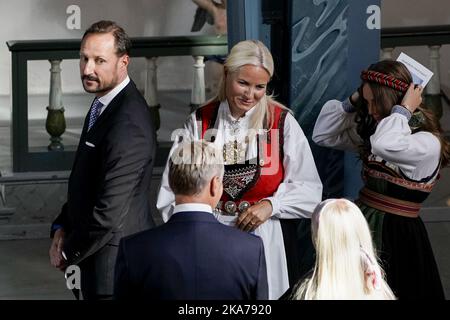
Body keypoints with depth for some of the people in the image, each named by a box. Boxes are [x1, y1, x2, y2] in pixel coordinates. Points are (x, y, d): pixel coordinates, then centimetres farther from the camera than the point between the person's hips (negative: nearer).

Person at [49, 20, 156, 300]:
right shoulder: (104, 104, 8)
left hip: (114, 260, -9)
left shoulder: (129, 122, -24)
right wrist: (62, 228, 5)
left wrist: (68, 252, -12)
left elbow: (110, 211, -24)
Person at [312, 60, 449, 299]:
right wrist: (352, 102, 3)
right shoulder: (371, 130, 8)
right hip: (363, 226, 7)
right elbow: (322, 135, 14)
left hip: (396, 236, -7)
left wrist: (404, 110, -21)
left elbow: (385, 146, -36)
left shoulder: (428, 143, -17)